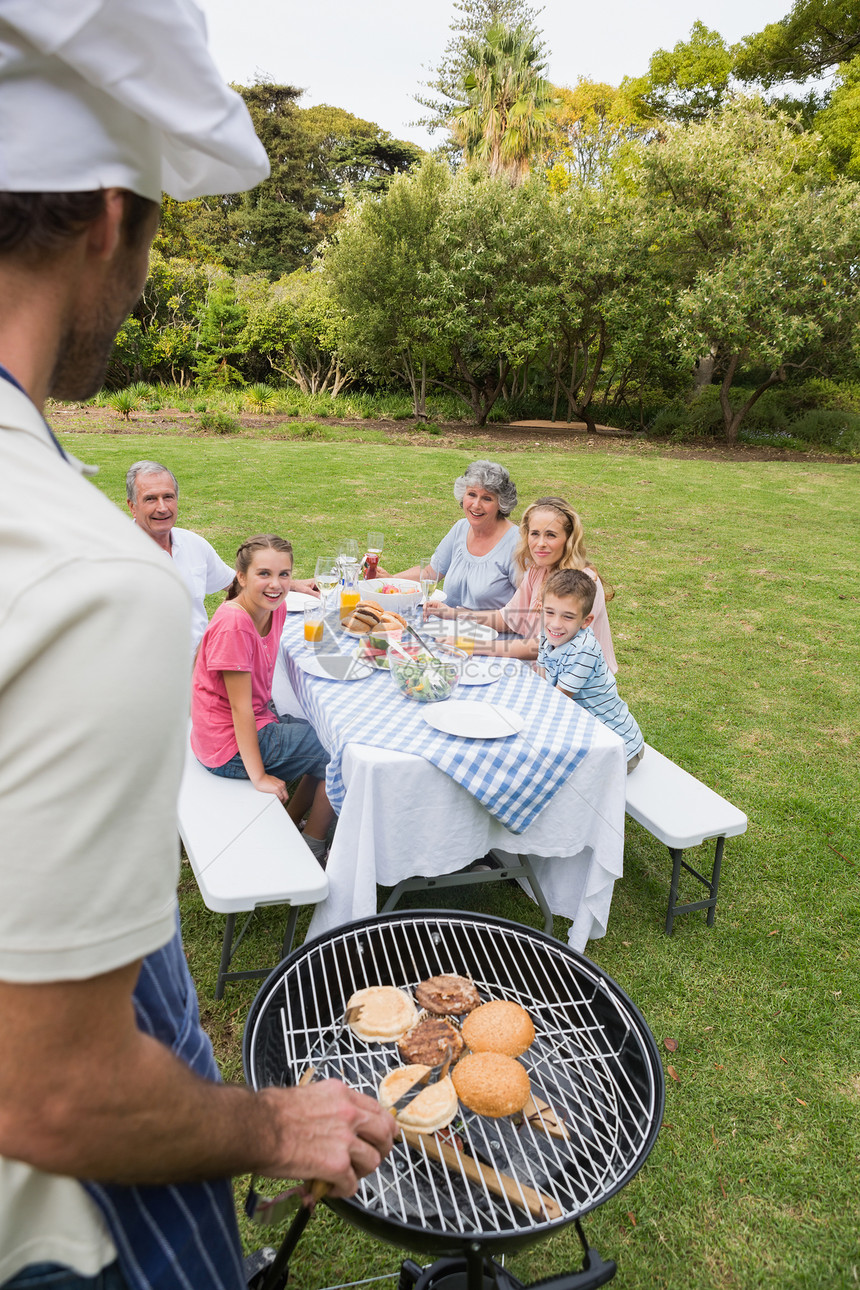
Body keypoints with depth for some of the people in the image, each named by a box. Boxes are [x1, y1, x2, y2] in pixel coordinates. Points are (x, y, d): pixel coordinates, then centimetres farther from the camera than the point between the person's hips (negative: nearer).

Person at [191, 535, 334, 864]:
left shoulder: (274, 607, -4)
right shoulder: (233, 625, -27)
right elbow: (240, 707, -23)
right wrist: (259, 777, -19)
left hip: (258, 722, 9)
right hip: (229, 748, -9)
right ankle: (311, 853, 16)